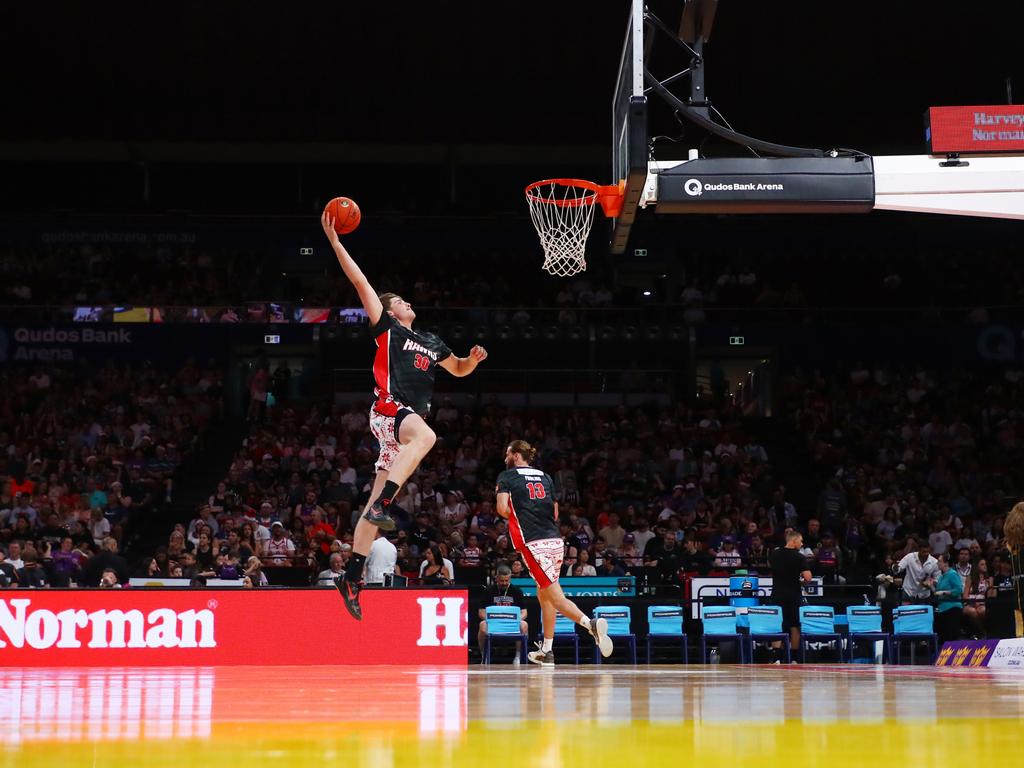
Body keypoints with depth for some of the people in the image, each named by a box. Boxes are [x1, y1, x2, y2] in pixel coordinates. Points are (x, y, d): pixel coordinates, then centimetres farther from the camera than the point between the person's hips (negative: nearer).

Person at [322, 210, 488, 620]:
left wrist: (474, 358, 16)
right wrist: (334, 241, -6)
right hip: (389, 409, -7)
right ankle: (382, 505, -47)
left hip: (409, 418, 7)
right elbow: (360, 281, 0)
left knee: (376, 501, 3)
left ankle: (352, 576, 3)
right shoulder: (386, 327, 6)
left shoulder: (430, 342, 26)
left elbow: (459, 370, 39)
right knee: (426, 435, -39)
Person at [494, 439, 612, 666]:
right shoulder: (544, 477, 19)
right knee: (543, 594, 20)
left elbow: (503, 508, -9)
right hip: (555, 540, 6)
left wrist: (515, 517, 10)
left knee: (556, 598, -9)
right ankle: (546, 651, 24)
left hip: (533, 544, -6)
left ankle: (590, 623, -33)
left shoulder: (507, 477, 4)